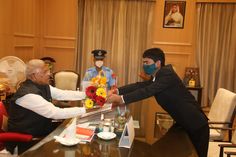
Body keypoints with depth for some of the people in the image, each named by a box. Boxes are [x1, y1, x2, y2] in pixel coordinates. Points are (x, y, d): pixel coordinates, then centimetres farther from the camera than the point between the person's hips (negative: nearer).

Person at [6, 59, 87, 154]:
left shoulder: (43, 86, -1)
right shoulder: (28, 94, -29)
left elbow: (63, 94, 5)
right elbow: (55, 113, -33)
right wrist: (84, 110, -32)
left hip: (42, 128, 8)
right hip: (26, 139, -8)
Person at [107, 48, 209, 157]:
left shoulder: (167, 74, -22)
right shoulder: (156, 77, 7)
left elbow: (148, 91, -31)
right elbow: (140, 85, -2)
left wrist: (121, 99, -31)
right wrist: (118, 91, -15)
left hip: (195, 124, -9)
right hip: (182, 123, 9)